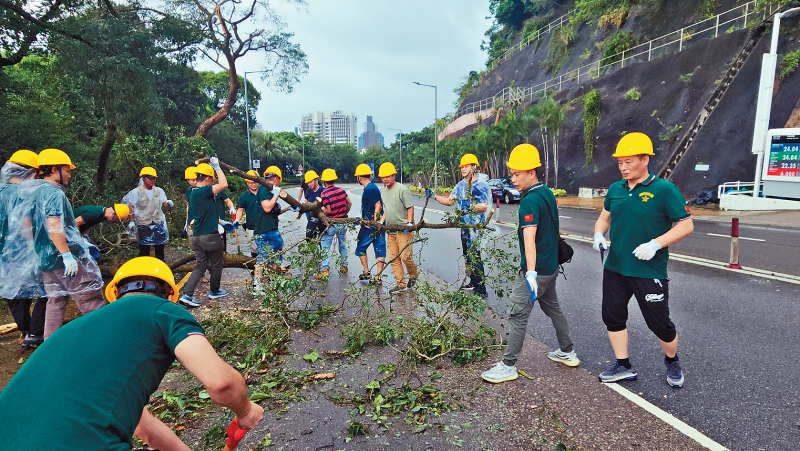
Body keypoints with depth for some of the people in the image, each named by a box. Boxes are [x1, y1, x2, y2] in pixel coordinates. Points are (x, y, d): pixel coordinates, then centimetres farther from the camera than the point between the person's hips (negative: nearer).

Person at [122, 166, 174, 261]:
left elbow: (164, 204, 4)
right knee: (144, 250, 6)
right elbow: (130, 207, 0)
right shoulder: (136, 192, -5)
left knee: (160, 249, 11)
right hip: (143, 225, -3)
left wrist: (168, 204, -20)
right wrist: (132, 222, -5)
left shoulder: (159, 191, 2)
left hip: (158, 223, 3)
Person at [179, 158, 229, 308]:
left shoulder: (194, 193, 10)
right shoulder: (203, 192, -19)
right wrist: (217, 166, -18)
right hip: (210, 236, -8)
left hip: (197, 237, 8)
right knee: (216, 265, 12)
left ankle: (186, 295, 3)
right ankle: (214, 291, 28)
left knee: (201, 266, 12)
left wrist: (220, 221, 26)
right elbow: (224, 184, -29)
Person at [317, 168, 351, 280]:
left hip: (331, 224, -5)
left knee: (325, 246, 0)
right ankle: (344, 266, 25)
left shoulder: (324, 194, -16)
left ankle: (324, 269, -7)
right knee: (343, 245, 17)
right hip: (343, 222, 5)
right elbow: (349, 203, 5)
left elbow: (328, 211, -19)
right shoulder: (341, 190, 0)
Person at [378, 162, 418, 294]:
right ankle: (401, 284, 13)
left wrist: (410, 223, -21)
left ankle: (413, 276, 20)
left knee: (405, 256, -9)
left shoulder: (402, 189, -9)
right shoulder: (383, 192, 14)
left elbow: (410, 207, -10)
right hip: (390, 230, 7)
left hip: (403, 230, -7)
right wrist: (381, 222, 14)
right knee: (393, 258, 6)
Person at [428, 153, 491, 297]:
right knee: (467, 255, 17)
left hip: (477, 227, -8)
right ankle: (473, 282, 33)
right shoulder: (461, 185, 8)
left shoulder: (481, 184, -14)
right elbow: (449, 201, 8)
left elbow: (484, 207, -20)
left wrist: (470, 206, -31)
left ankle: (481, 290, 0)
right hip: (465, 225, 8)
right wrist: (434, 196, -1)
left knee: (475, 257, -7)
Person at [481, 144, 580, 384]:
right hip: (551, 265, 10)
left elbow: (529, 238, -32)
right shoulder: (547, 193, 8)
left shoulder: (530, 201, -20)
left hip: (536, 269, -10)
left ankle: (508, 366, 5)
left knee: (518, 315, -3)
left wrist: (530, 273, -40)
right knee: (552, 307, 23)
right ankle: (567, 352, 37)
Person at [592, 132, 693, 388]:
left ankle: (672, 362, 38)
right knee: (613, 317, 11)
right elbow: (605, 217, 16)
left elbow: (686, 225, -11)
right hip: (615, 268, 5)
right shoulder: (615, 189, 4)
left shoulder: (664, 190, -12)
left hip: (649, 271, -5)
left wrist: (656, 244, -24)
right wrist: (599, 235, -4)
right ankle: (623, 367, 29)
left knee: (659, 323, 8)